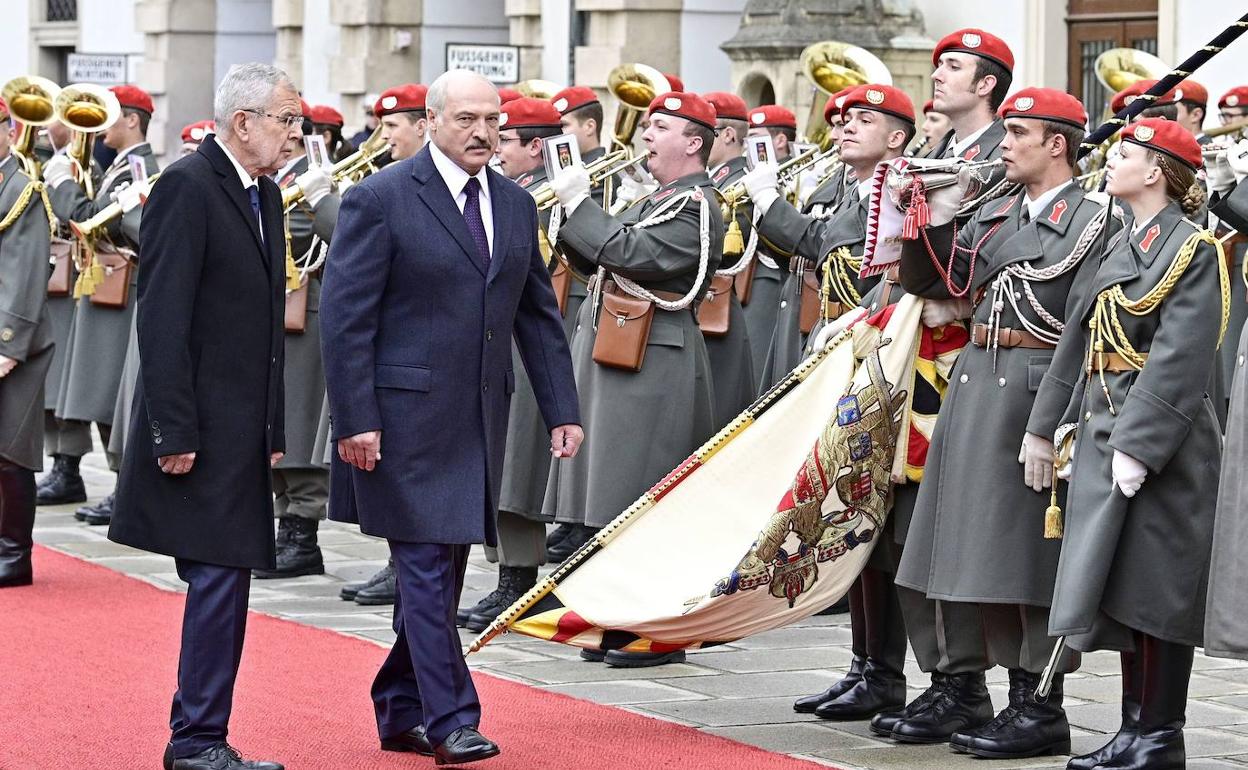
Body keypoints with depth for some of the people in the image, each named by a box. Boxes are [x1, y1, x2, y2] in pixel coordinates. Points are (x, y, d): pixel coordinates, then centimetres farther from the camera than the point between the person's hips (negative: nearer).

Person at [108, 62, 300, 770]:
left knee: (222, 583, 9)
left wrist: (273, 432, 17)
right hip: (202, 435, -9)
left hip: (243, 435, 9)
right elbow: (163, 318, -17)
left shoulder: (265, 194, 15)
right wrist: (174, 433, -20)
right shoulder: (188, 188, -12)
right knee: (220, 579, -9)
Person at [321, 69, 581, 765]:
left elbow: (539, 314, 16)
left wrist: (561, 410, 8)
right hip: (407, 418, -6)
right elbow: (346, 317, -10)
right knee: (426, 566, -7)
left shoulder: (515, 205, 11)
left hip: (480, 420, 7)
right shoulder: (381, 199, -8)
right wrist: (355, 420, -15)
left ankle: (400, 711, 22)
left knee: (444, 569, 11)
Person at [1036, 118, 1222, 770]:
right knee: (1120, 591, 9)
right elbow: (1086, 339, 20)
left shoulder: (1193, 250, -11)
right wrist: (1071, 419, 13)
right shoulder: (1122, 246, 15)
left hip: (1158, 445, -9)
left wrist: (1138, 446, -22)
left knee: (1151, 588, -6)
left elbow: (1180, 361, -17)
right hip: (1105, 435, 9)